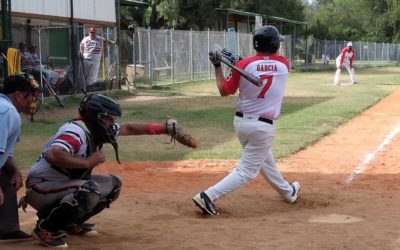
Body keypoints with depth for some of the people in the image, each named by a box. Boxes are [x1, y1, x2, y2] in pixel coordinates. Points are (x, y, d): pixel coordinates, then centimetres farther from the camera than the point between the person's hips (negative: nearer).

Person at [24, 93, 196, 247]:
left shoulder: (97, 129, 2)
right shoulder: (76, 131, -25)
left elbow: (128, 128, 13)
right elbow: (52, 155, -42)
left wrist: (165, 128, 7)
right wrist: (87, 162, -31)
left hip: (67, 184, 9)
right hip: (41, 188, -9)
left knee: (112, 184, 6)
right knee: (90, 190, -32)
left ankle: (71, 222, 14)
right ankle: (46, 227, -14)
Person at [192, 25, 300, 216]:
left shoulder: (244, 65, -9)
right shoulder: (283, 64, -6)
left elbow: (224, 91, -1)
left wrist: (217, 66, 5)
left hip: (241, 122, 4)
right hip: (263, 126, -4)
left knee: (265, 160, 24)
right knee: (247, 170, -1)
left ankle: (288, 192, 44)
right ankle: (208, 196, -16)